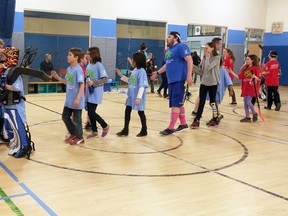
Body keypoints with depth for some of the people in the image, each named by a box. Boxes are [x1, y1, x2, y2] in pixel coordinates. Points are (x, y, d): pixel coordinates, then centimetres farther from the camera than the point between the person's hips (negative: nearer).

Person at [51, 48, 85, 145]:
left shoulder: (78, 69, -17)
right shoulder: (69, 69, 8)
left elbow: (82, 85, -20)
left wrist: (78, 99, -25)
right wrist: (57, 77, 4)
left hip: (76, 101, -9)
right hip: (69, 100, 9)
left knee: (76, 119, 3)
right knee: (65, 116, 16)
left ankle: (79, 138, 20)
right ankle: (73, 134, 33)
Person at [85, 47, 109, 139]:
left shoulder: (99, 65, -13)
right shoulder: (88, 65, 9)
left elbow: (105, 79, -17)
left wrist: (93, 83, -22)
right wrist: (87, 81, 1)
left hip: (96, 94, -7)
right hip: (89, 93, 7)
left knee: (92, 113, -8)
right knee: (90, 113, 9)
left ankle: (105, 126, 13)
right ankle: (94, 131, 22)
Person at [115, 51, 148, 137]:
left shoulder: (142, 71, -18)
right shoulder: (134, 71, 8)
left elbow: (142, 86, -22)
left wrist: (138, 97, -26)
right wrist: (121, 75, 14)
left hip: (137, 97, -8)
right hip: (131, 96, 8)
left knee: (140, 112, 6)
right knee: (127, 111, 10)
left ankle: (144, 130, 22)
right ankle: (125, 130, 20)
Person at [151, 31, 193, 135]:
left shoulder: (181, 47, -8)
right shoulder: (169, 50, 20)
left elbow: (189, 60, -16)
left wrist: (189, 75, -23)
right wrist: (158, 72, 29)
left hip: (180, 80, -9)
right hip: (171, 81, 9)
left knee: (175, 104, -8)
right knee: (178, 104, 14)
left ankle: (170, 128, -5)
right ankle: (183, 124, 26)